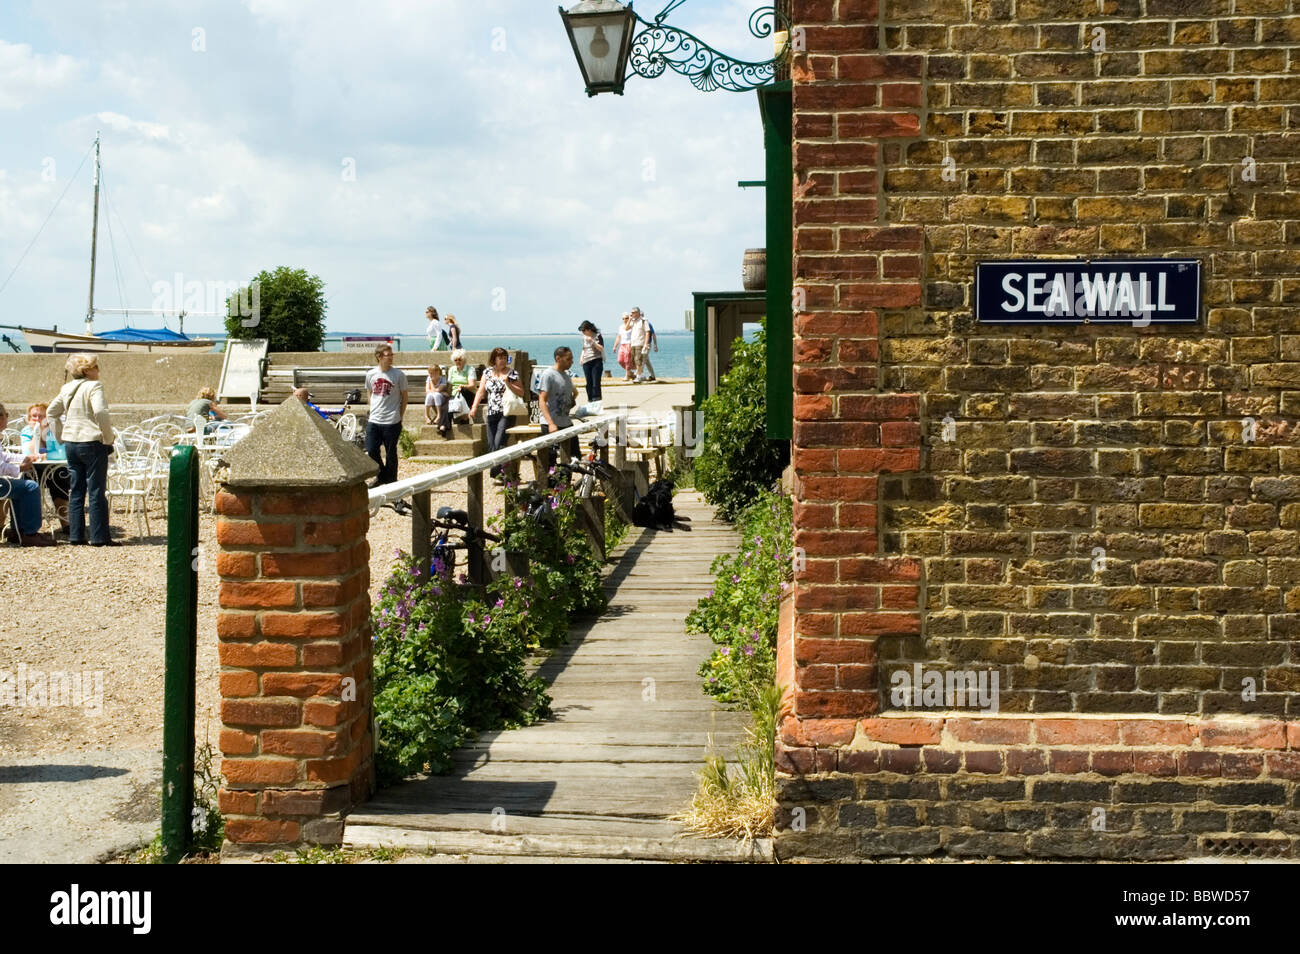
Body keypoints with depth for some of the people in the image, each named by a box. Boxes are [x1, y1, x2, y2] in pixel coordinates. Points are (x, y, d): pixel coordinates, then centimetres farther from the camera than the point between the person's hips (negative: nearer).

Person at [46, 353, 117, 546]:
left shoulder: (67, 389, 12)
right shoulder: (94, 386, -11)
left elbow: (51, 412, 20)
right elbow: (100, 412, -25)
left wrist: (61, 436, 23)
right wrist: (108, 438, -16)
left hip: (71, 443, 7)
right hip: (92, 443, -7)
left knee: (76, 491, 12)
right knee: (97, 492, -2)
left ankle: (75, 536, 12)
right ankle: (99, 537, -1)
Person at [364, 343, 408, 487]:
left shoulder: (399, 375, -6)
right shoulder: (371, 374, 4)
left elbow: (404, 397, 2)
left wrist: (400, 416, 0)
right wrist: (373, 410, 10)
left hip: (392, 422, -3)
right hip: (373, 421, 3)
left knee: (390, 453, 5)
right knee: (371, 451, 3)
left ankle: (391, 481, 20)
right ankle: (381, 476, 26)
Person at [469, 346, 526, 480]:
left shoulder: (512, 374, 1)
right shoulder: (487, 372, 12)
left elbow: (521, 392, -1)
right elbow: (481, 391, 11)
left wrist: (508, 383, -14)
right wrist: (474, 407, -1)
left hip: (506, 414, -4)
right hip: (491, 414, 5)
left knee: (499, 443, -17)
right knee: (491, 445, 4)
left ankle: (497, 471, -14)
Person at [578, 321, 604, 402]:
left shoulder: (598, 336, -2)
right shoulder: (584, 337, 14)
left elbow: (601, 348, -9)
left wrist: (592, 341, -16)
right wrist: (582, 358, 8)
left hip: (596, 361, -5)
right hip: (586, 362, 5)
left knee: (596, 383, -11)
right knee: (589, 383, 5)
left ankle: (597, 401, -11)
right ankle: (590, 401, 10)